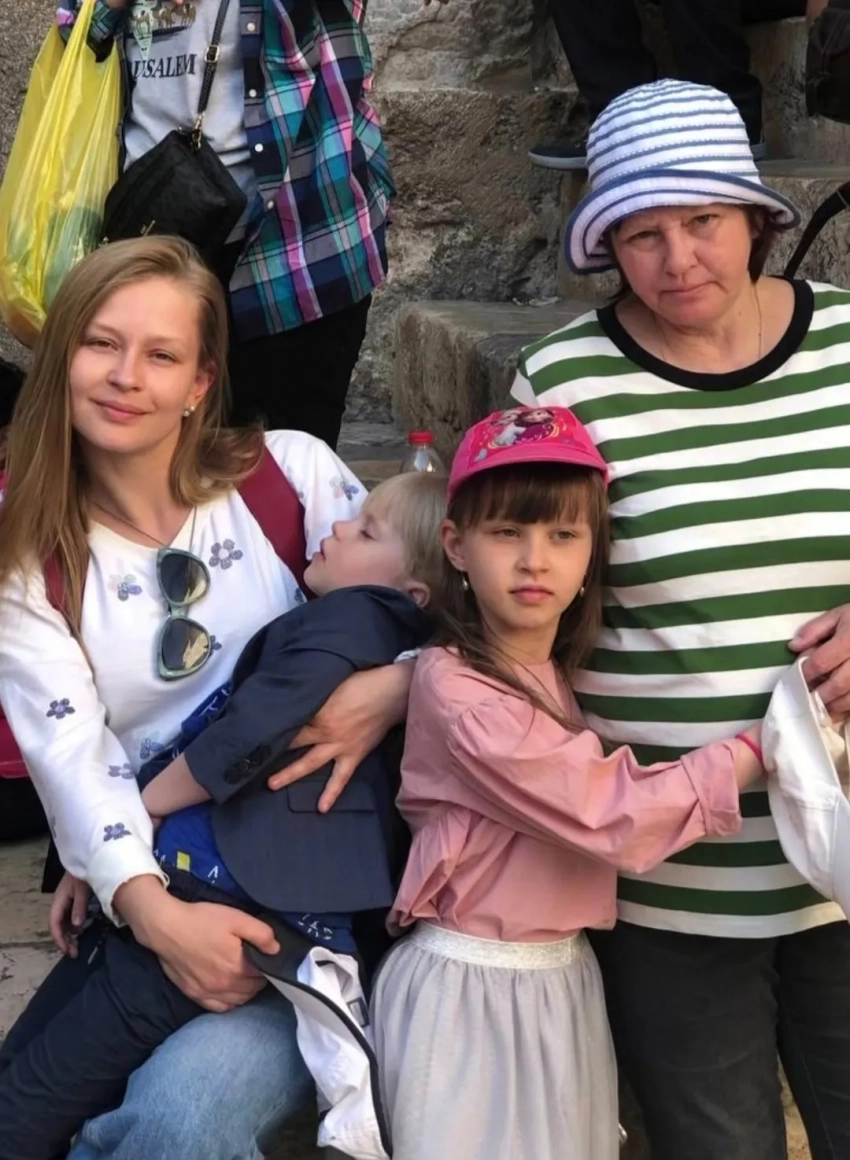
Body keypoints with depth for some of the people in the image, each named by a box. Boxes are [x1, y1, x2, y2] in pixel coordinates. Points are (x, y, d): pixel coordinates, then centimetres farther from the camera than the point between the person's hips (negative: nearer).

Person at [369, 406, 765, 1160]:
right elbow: (612, 816, -19)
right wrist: (762, 748, -13)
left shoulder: (567, 673, 6)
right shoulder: (459, 691, -20)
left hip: (564, 977, 7)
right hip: (471, 986, -7)